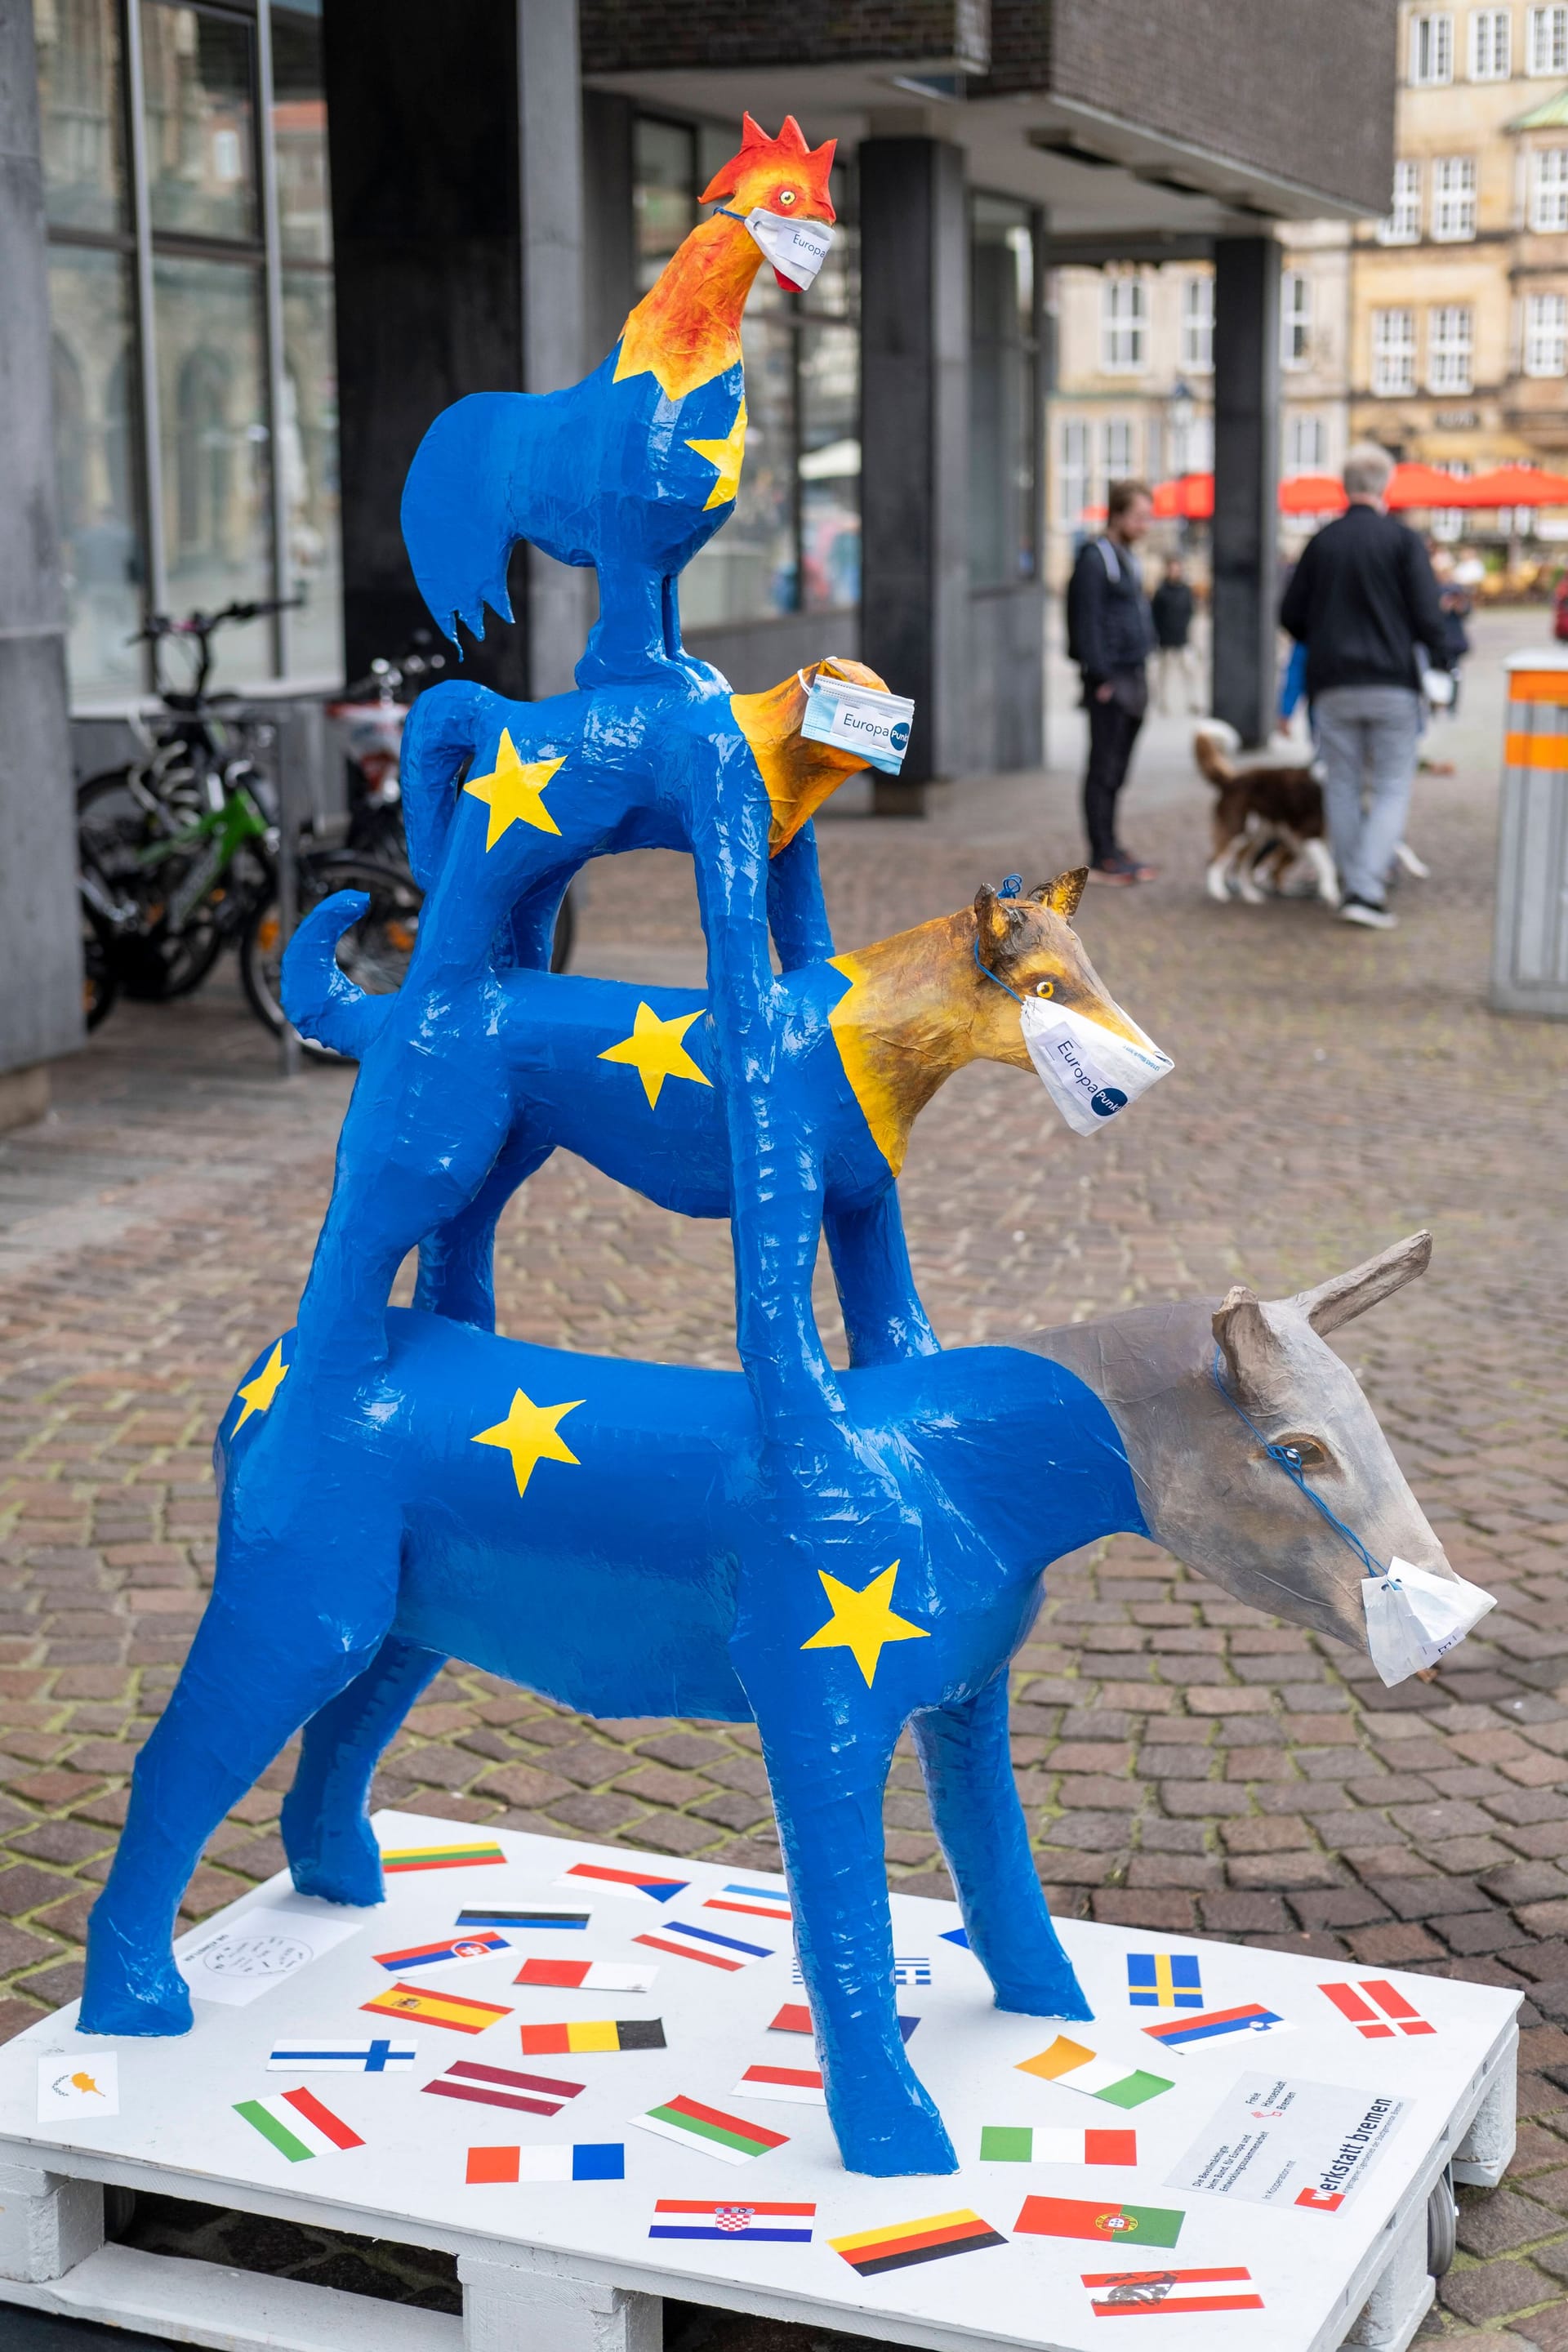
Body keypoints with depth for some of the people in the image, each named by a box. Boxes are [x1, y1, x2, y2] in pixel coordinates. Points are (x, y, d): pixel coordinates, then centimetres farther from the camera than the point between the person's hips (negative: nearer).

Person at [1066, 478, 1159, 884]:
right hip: (1110, 682, -9)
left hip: (1132, 679, 9)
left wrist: (1140, 678, 19)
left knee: (1115, 771, 13)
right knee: (1104, 770, -5)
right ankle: (1102, 858, -3)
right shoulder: (1095, 558, -11)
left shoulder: (1126, 558, 18)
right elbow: (1087, 622, -15)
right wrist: (1102, 678, -18)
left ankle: (1110, 850, 18)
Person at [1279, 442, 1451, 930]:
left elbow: (1291, 615, 9)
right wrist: (1440, 663, 5)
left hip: (1334, 687, 3)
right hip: (1393, 683, -3)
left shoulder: (1322, 543, 5)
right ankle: (1367, 889, -12)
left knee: (1342, 787, 11)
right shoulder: (1403, 541, -5)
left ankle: (1352, 885, 15)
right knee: (1392, 788, 2)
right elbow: (1428, 615, -10)